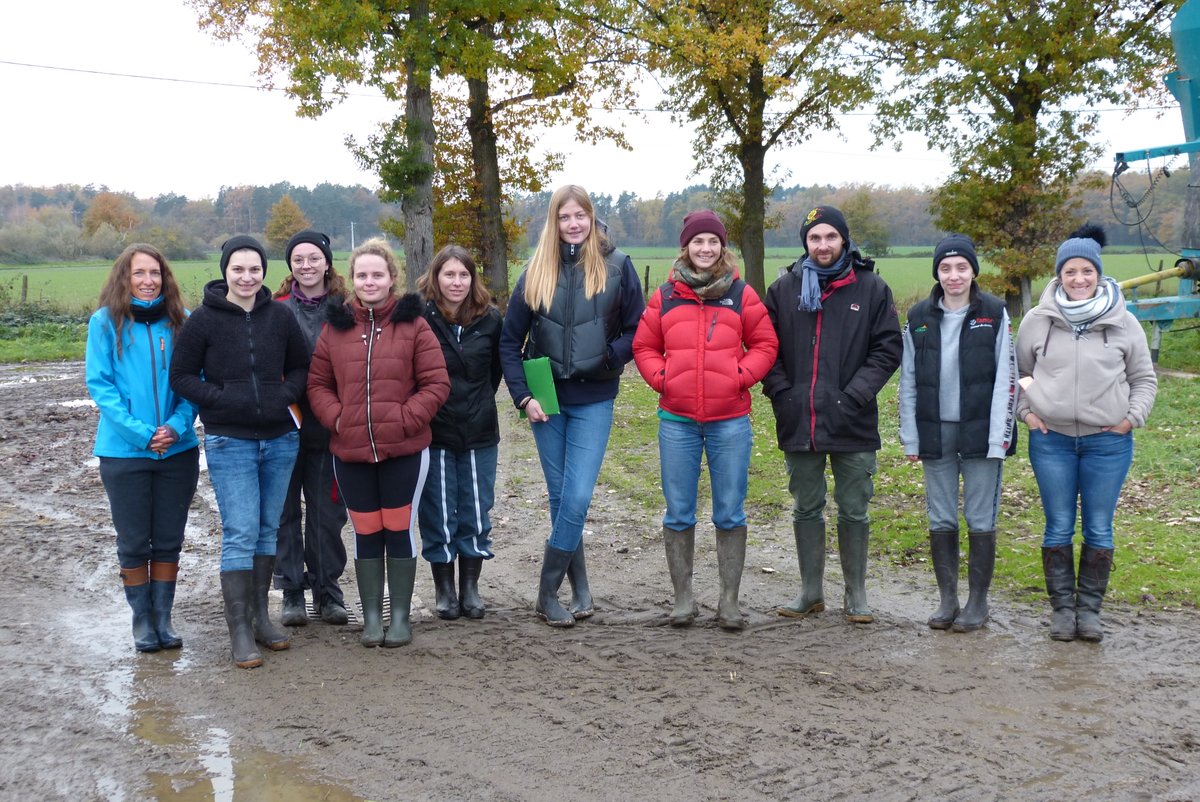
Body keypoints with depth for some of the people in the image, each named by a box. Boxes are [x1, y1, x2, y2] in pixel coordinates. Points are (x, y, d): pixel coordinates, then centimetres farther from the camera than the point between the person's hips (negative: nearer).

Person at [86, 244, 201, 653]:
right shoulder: (106, 322, -4)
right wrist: (141, 432, -16)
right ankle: (141, 619, 20)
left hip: (177, 450, 2)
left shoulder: (181, 322, 2)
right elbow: (99, 384, -8)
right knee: (133, 542, 7)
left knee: (169, 540, 9)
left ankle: (163, 616, 21)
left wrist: (178, 425, -14)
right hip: (124, 451, -2)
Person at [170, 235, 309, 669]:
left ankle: (260, 614, 25)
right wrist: (222, 400, -15)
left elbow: (300, 367, 13)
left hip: (280, 439, 4)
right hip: (229, 442, -3)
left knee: (268, 530, 12)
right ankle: (239, 629, 1)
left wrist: (286, 395, -7)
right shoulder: (204, 319, -5)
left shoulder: (280, 316, 3)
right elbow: (181, 376, -1)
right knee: (240, 534, -6)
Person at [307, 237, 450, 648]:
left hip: (404, 450, -2)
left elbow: (436, 383, -4)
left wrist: (406, 419, -13)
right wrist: (335, 418, -5)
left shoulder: (412, 325, -2)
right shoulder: (335, 327, 5)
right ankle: (371, 616, 22)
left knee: (399, 529, 8)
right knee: (366, 533, 10)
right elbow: (317, 384, 10)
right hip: (350, 452, 2)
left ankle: (400, 615, 19)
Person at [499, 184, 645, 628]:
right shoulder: (537, 272, 2)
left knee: (576, 499, -9)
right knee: (559, 497, 7)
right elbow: (509, 340, 5)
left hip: (594, 400, -2)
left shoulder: (616, 266, -4)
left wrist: (608, 357, -13)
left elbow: (637, 330, 3)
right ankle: (580, 589, 20)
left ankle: (548, 592, 4)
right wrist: (523, 396, -4)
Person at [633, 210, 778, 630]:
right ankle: (683, 598, 18)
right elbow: (643, 346, 12)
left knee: (730, 514, 4)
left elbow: (765, 344, 7)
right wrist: (660, 378, -4)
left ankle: (729, 600, 14)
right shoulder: (665, 296, 6)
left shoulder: (741, 294, 3)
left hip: (730, 419, -1)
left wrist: (740, 377, -7)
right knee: (678, 513, 7)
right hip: (676, 419, 1)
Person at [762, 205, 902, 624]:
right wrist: (782, 392, -5)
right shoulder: (784, 288, 5)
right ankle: (811, 591, 23)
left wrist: (854, 395, -11)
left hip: (852, 423, -2)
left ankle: (856, 594, 19)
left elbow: (887, 349, -2)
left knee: (854, 511, 7)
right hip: (798, 422, 2)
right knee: (806, 509, 11)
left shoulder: (871, 288, 0)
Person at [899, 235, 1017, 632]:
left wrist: (999, 436, -10)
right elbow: (908, 381, 8)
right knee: (941, 521, 7)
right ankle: (947, 599, 18)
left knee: (980, 520, 3)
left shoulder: (994, 314, -1)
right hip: (936, 432, 3)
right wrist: (910, 437, 4)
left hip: (980, 431, -3)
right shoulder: (919, 317, 6)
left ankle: (978, 601, 14)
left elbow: (1005, 378, -3)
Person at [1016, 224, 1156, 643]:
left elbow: (1144, 378, 11)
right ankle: (1062, 607, 16)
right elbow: (1017, 373, 14)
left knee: (1099, 529, 5)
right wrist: (1025, 411, 2)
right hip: (1051, 440, 0)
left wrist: (1132, 418, -1)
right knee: (1058, 528, 6)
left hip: (1108, 442, 0)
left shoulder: (1123, 322, 2)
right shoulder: (1037, 321, 2)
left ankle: (1089, 608, 16)